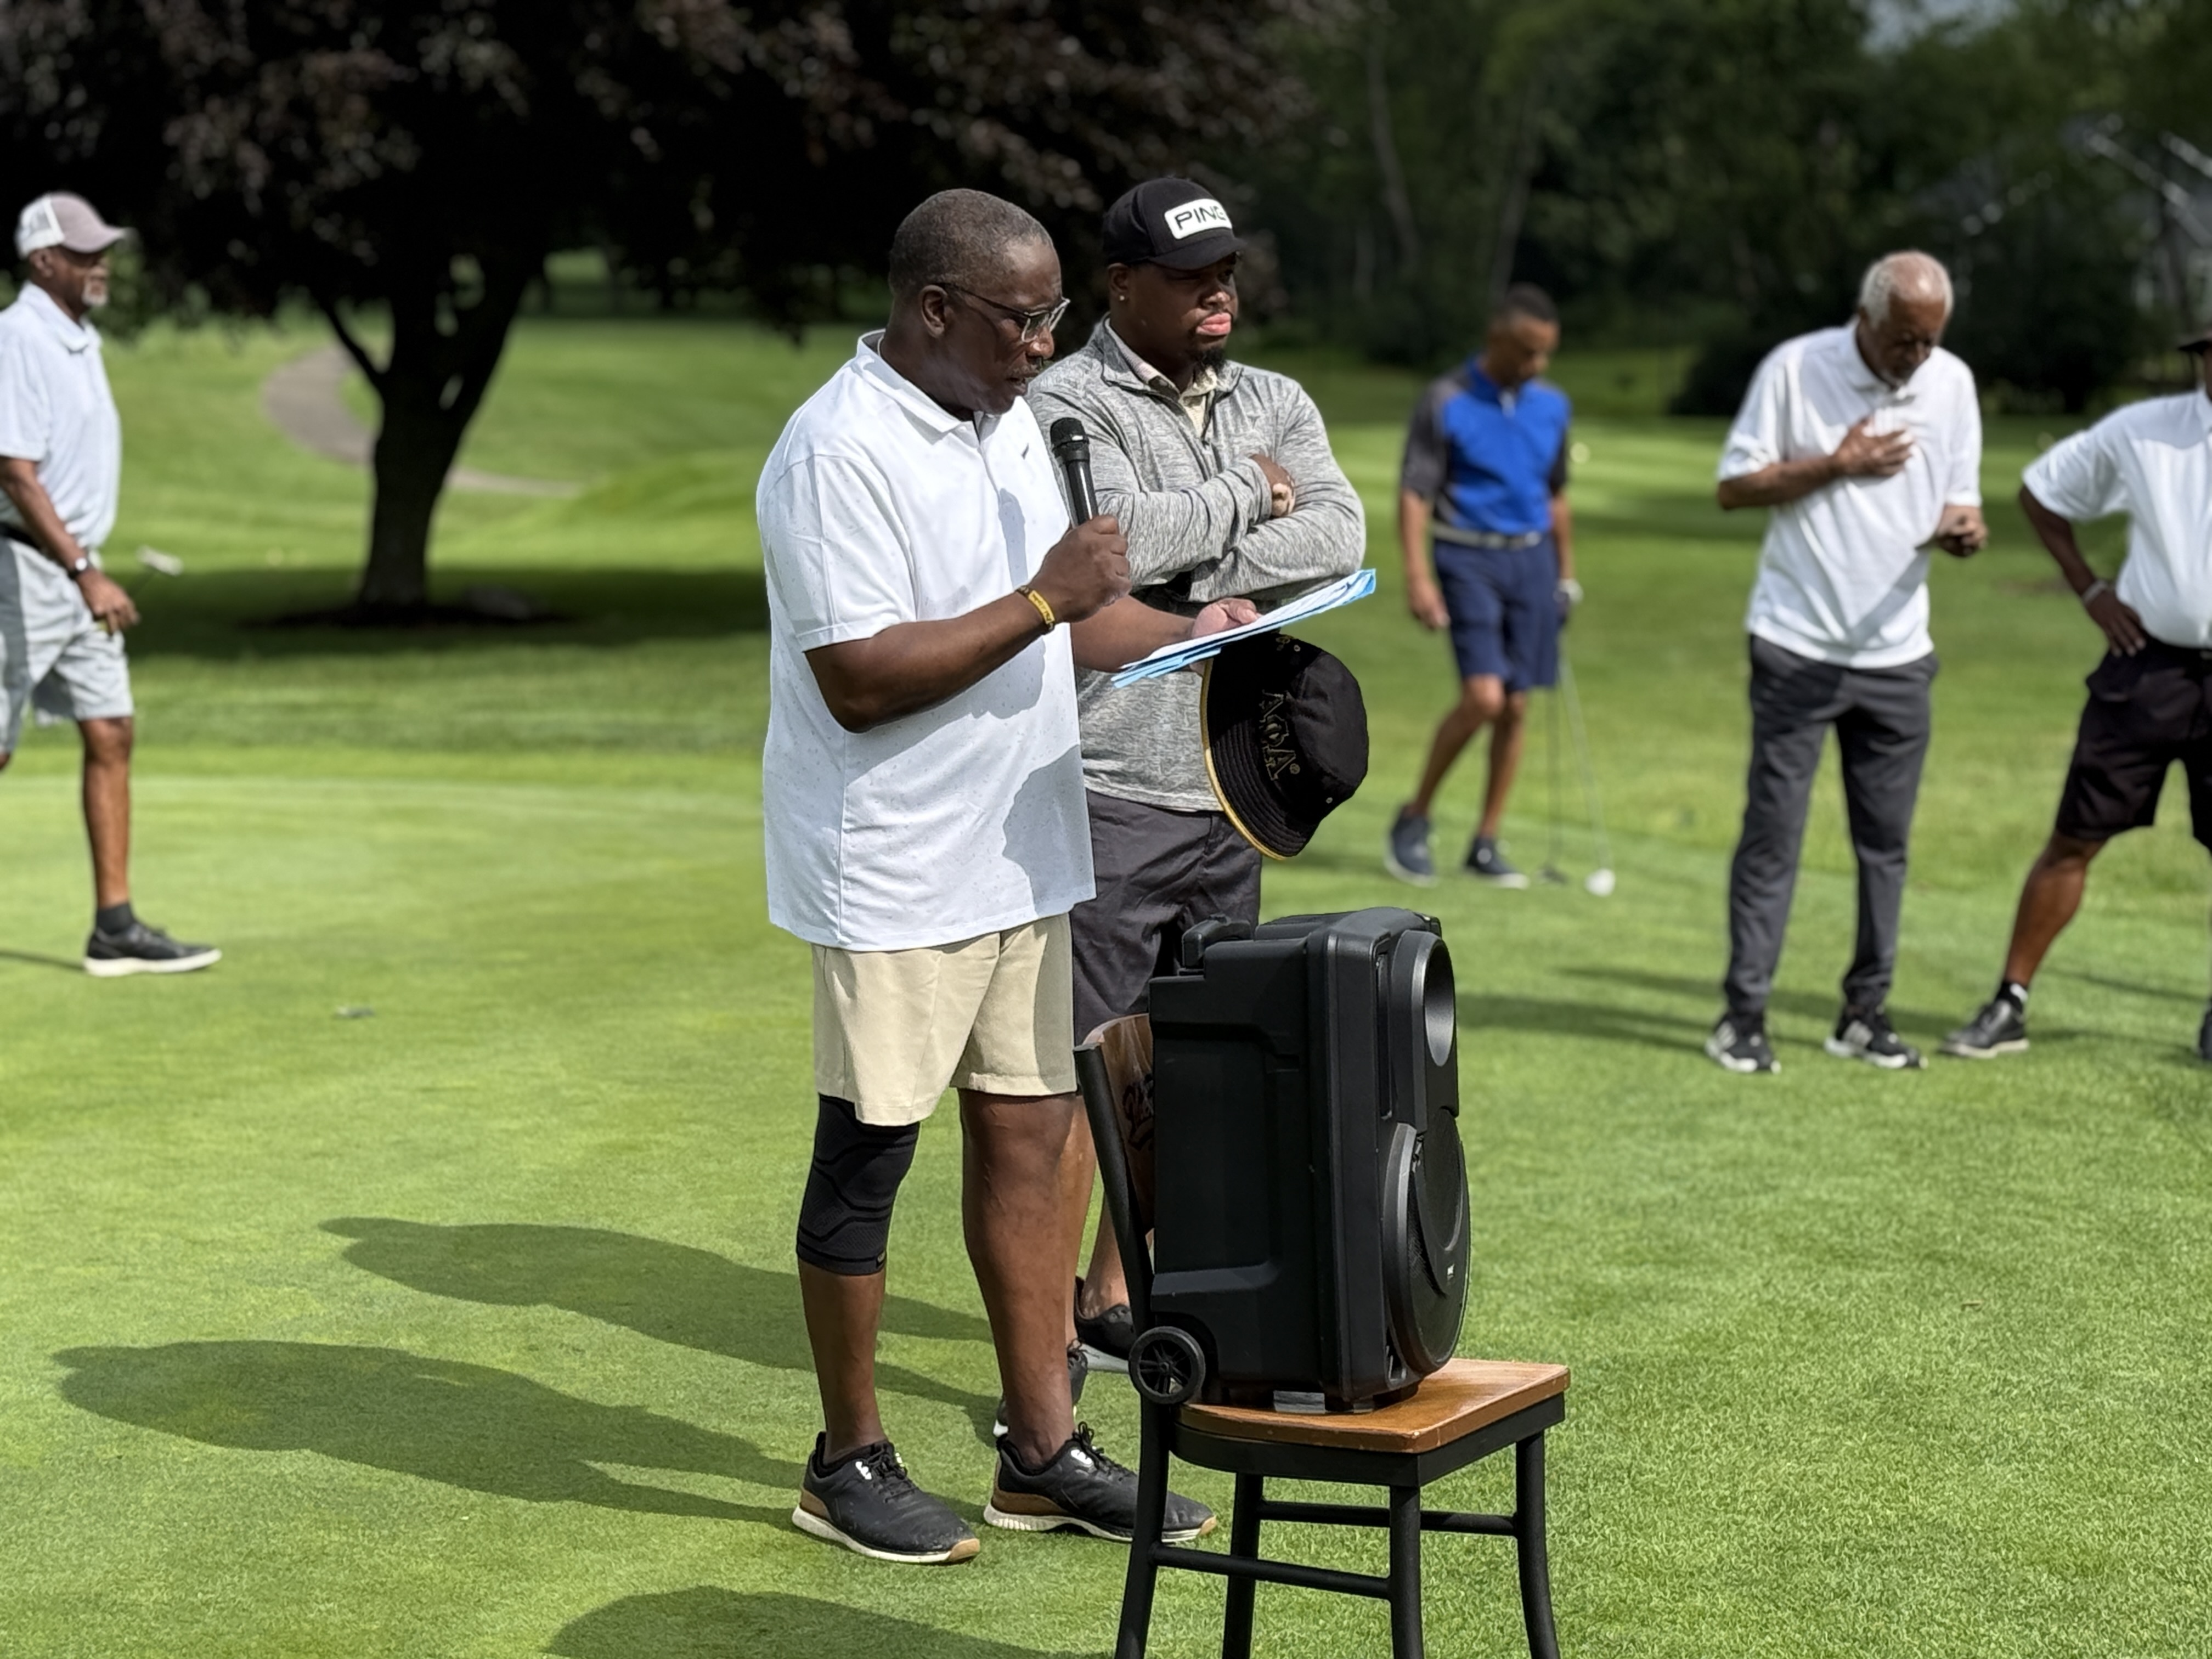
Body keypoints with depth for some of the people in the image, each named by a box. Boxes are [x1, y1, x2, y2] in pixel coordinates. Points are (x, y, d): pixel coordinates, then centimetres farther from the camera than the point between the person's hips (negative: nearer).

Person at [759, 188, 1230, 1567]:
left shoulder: (1010, 422, 11)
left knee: (1028, 1136, 11)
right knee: (868, 1163, 4)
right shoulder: (841, 454, -19)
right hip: (895, 875, -8)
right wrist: (1045, 601, -25)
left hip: (1021, 856, 8)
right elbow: (858, 682, -24)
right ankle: (851, 1465, 18)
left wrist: (1187, 633, 7)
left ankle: (1044, 1453, 20)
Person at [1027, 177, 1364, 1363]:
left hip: (1231, 791, 7)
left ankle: (1117, 1302, 24)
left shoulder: (1275, 405, 12)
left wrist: (1186, 584, -14)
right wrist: (1247, 494, -7)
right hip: (1109, 790, -7)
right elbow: (1122, 535, -24)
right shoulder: (1068, 404, -6)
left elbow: (1341, 540, -4)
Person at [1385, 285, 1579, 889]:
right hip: (1468, 559, -5)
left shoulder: (1553, 407, 9)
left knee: (1515, 708, 3)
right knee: (1483, 697, -18)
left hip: (1532, 560, 5)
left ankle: (1486, 844, 12)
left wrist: (1566, 572, 19)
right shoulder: (1445, 402, -6)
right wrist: (1418, 577, -17)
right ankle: (1414, 818, 1)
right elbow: (1414, 493, -8)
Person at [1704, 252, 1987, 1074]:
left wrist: (1963, 528, -12)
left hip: (1897, 651, 4)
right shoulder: (1795, 368, -7)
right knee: (1773, 830, -4)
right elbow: (1735, 487, -5)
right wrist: (1837, 465, -15)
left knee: (1885, 838, 6)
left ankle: (1864, 1013, 15)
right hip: (1799, 646, -4)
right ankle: (1743, 1014, 2)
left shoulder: (1952, 382, 5)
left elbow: (1960, 497, 11)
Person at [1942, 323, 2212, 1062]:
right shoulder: (2141, 432, -2)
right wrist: (2091, 590, 3)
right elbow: (2041, 491, 11)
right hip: (2148, 667, 0)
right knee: (2075, 839, 3)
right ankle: (2009, 1005, 10)